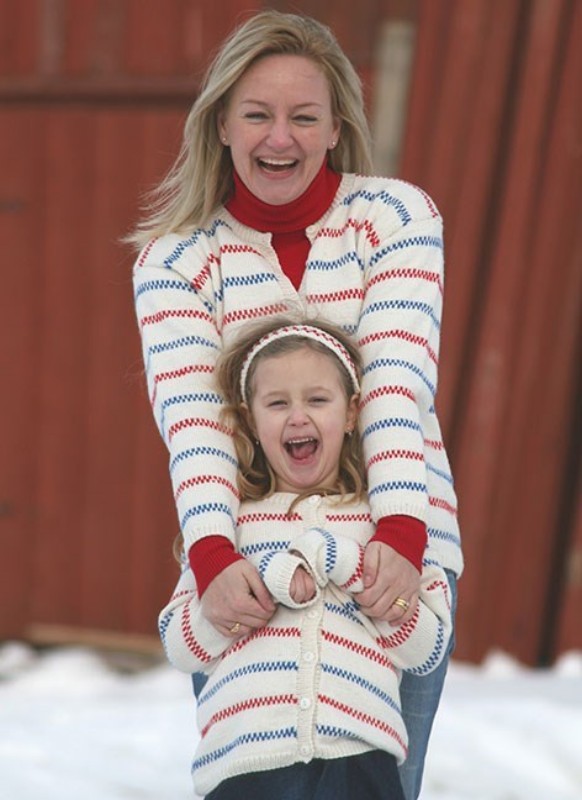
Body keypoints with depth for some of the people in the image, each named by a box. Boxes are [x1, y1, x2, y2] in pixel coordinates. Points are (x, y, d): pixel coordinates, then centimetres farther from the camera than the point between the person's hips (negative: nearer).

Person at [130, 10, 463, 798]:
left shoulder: (397, 215, -1)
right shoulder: (175, 254, 0)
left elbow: (399, 381, -13)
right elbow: (189, 413, -14)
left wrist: (400, 536, -26)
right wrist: (211, 555, -30)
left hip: (395, 550, 0)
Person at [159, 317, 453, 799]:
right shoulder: (227, 522, 17)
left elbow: (429, 650, 8)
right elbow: (178, 647, 8)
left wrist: (346, 563, -2)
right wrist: (270, 578, -5)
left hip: (357, 753, 0)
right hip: (245, 755, 0)